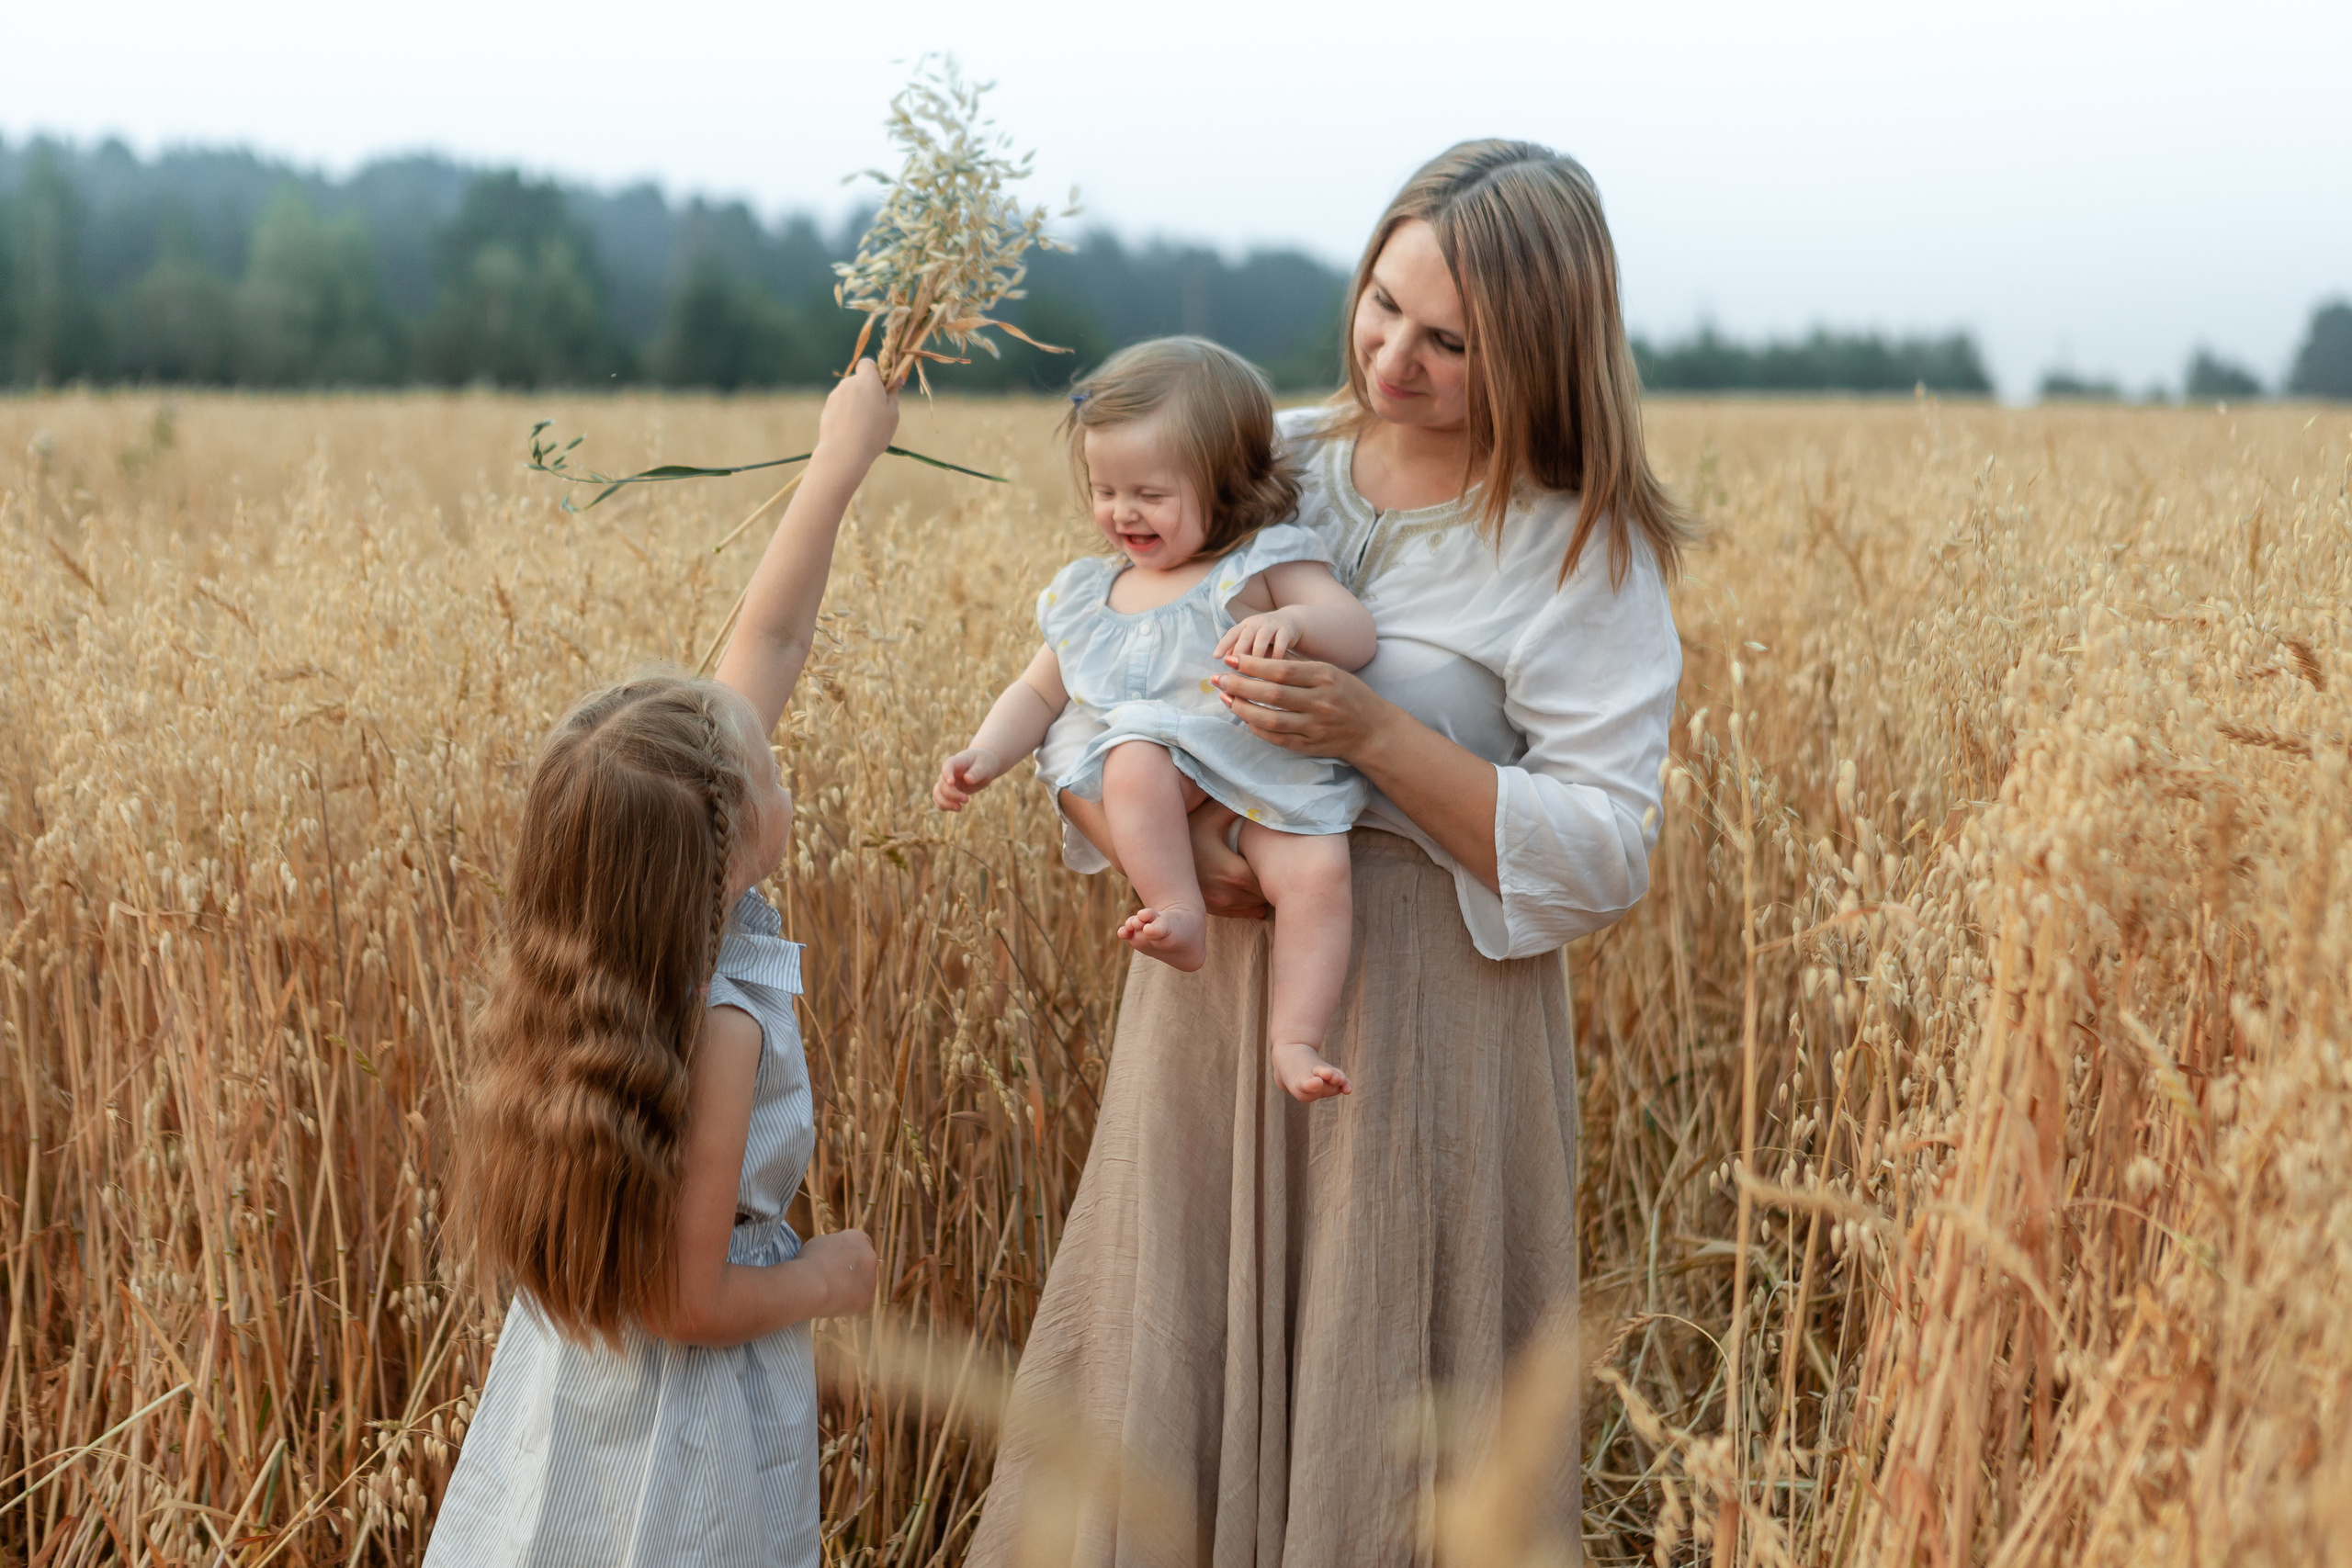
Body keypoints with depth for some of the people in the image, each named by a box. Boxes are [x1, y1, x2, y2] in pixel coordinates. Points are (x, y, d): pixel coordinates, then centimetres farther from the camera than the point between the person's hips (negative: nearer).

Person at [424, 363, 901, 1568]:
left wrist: (841, 460, 5)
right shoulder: (717, 1023, -31)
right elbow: (685, 1302, -26)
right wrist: (826, 1279, -9)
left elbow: (766, 646, 0)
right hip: (679, 1420, -8)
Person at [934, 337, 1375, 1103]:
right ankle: (1181, 915, -28)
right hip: (1158, 775, 3)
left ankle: (1293, 1039, -22)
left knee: (1318, 870, -29)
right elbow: (1039, 691, 27)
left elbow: (1356, 636, -7)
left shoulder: (1264, 563, 3)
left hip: (1260, 785, -2)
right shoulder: (1087, 595, 18)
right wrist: (983, 756, 10)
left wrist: (1293, 621, -29)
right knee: (1132, 759, -34)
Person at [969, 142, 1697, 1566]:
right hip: (1214, 1001, 4)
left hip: (1422, 1031, -4)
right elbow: (1077, 705, 6)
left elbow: (1603, 861, -13)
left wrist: (1374, 732, -23)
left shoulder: (1585, 555, -7)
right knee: (1157, 1393, 12)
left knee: (1380, 1421, 6)